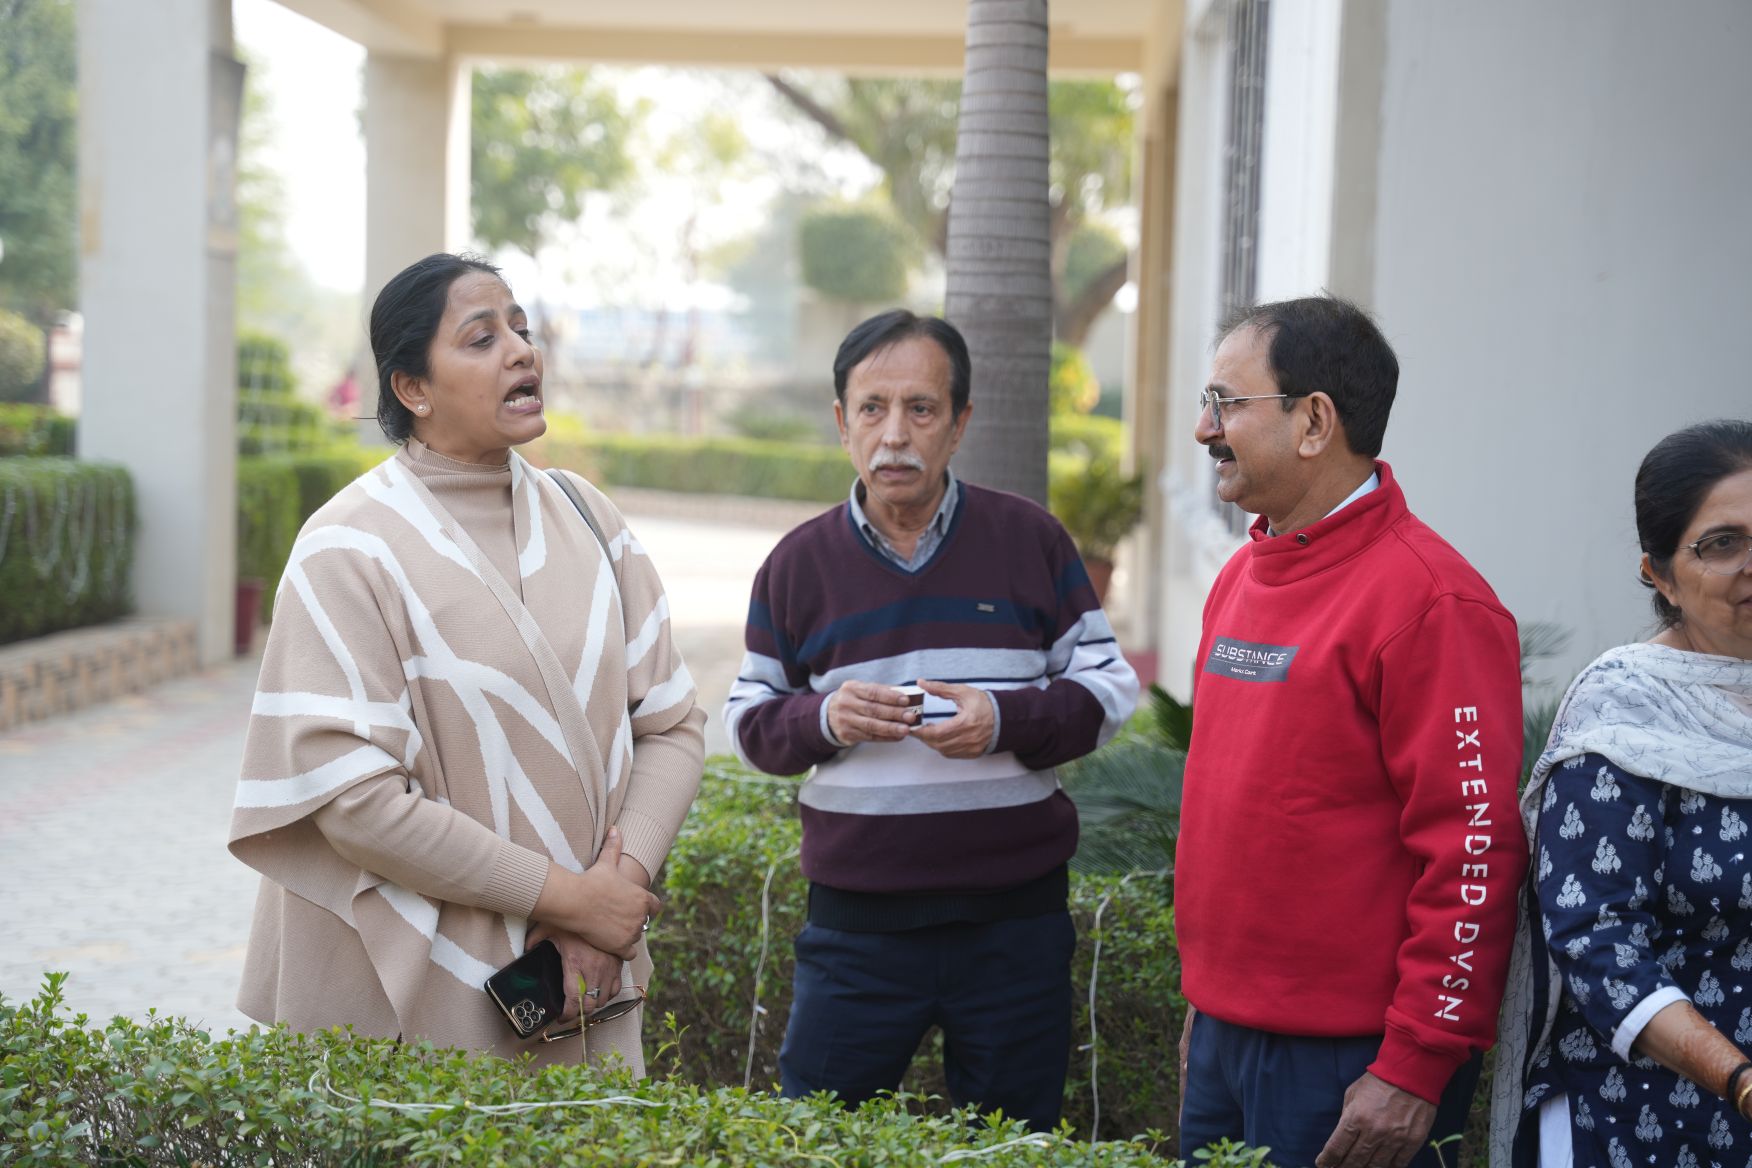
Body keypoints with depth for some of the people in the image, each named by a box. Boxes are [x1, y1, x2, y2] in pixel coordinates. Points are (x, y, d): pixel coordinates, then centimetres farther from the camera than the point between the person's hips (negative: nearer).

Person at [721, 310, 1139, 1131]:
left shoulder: (1029, 540, 1)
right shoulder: (800, 562, 4)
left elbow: (1107, 687, 4)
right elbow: (749, 721, 9)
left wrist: (1006, 721, -15)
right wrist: (822, 719, -13)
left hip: (1014, 917, 0)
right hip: (857, 921, 1)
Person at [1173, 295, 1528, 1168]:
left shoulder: (1427, 598, -15)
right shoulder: (1242, 577, 12)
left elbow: (1474, 849, -18)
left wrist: (1416, 1069, -18)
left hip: (1350, 1063, -8)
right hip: (1224, 1035, 8)